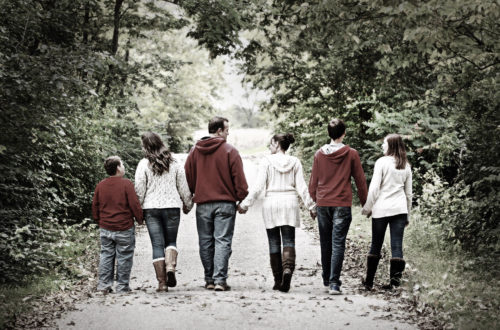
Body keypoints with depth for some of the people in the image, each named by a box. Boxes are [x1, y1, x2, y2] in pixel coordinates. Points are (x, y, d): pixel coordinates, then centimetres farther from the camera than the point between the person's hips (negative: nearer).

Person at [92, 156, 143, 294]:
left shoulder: (100, 185, 4)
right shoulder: (126, 184, -11)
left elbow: (95, 206, 11)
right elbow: (134, 205, -11)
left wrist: (99, 221, 25)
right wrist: (140, 219, 4)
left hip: (105, 229, 5)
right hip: (124, 229, -5)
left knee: (106, 256, 12)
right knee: (124, 257, 4)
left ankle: (104, 285, 11)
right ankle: (122, 286, 8)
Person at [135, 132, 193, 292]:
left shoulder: (144, 165, -5)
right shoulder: (174, 164, 3)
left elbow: (139, 190, -4)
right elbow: (183, 187, 7)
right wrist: (188, 204, 21)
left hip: (151, 208, -1)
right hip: (172, 207, 2)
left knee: (157, 244, 2)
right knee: (171, 241, 16)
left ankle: (162, 282, -1)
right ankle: (171, 267, -12)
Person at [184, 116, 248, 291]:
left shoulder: (195, 151, 6)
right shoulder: (230, 151, -7)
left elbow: (188, 176, 10)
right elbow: (239, 179, -8)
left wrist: (191, 197, 21)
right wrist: (241, 198, 3)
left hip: (202, 203, 4)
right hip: (225, 203, -3)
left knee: (206, 243, 11)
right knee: (222, 241, -4)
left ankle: (209, 280, 15)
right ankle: (220, 280, -11)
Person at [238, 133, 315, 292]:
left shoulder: (267, 161, -4)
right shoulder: (295, 162, 4)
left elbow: (258, 186, -7)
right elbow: (301, 187, 2)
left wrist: (245, 203, -2)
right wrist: (311, 205, 9)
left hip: (271, 203, -2)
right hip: (290, 202, 2)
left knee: (274, 243, 6)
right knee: (289, 241, 2)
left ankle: (278, 281, 5)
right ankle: (288, 268, -26)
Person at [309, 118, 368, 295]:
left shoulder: (319, 154, 3)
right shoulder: (351, 154, -4)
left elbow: (313, 181, 9)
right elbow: (360, 180, 2)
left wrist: (313, 201, 20)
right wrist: (364, 203, 12)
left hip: (322, 203, 3)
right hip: (342, 204, -3)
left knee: (325, 243, 14)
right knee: (338, 244, -4)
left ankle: (327, 279, 26)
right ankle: (334, 283, -12)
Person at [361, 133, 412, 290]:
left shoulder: (382, 162, -6)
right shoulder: (406, 166, 9)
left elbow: (374, 188, -8)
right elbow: (408, 192, 14)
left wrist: (368, 207, 2)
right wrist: (408, 215, 21)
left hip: (381, 209, -3)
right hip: (400, 209, 3)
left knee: (376, 246, 6)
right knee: (397, 246, 1)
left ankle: (369, 281, 12)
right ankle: (395, 278, -6)